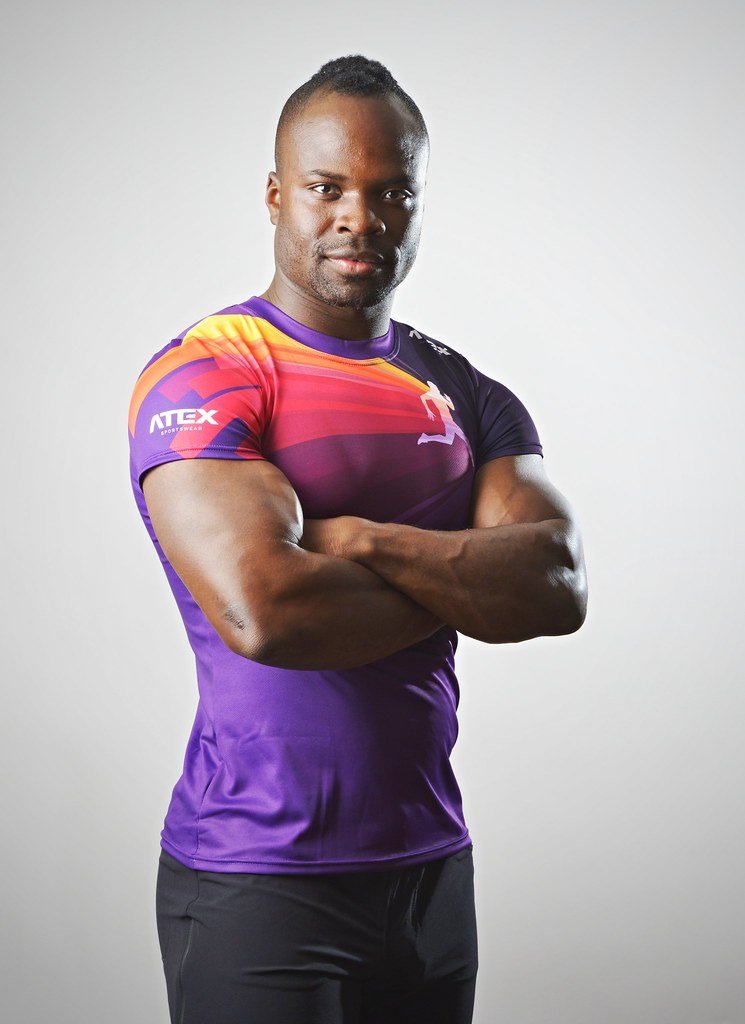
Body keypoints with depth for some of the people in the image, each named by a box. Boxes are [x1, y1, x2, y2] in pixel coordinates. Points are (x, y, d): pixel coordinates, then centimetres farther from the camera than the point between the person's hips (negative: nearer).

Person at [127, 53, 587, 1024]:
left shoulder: (469, 395, 9)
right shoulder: (204, 374, -10)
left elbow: (562, 586, -6)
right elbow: (263, 611, -25)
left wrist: (358, 539, -18)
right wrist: (466, 584, -9)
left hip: (431, 863, 6)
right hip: (257, 877, -5)